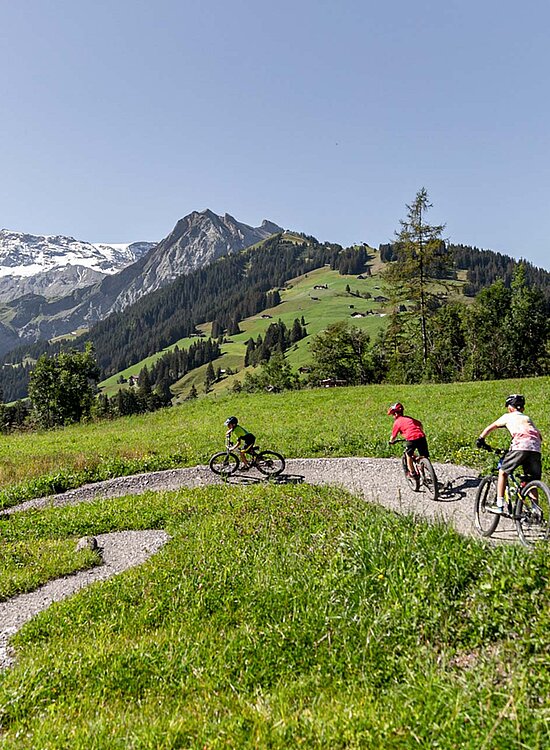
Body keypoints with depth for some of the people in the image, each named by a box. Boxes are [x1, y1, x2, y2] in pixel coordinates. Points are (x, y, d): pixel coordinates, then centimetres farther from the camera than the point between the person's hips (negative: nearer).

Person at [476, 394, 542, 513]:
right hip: (536, 448, 4)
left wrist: (480, 439, 34)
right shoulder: (528, 418, 33)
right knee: (532, 482, 15)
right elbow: (540, 437, 31)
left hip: (521, 446, -4)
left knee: (503, 472, 10)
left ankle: (499, 505, 5)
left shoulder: (508, 416, 21)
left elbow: (489, 428, 23)